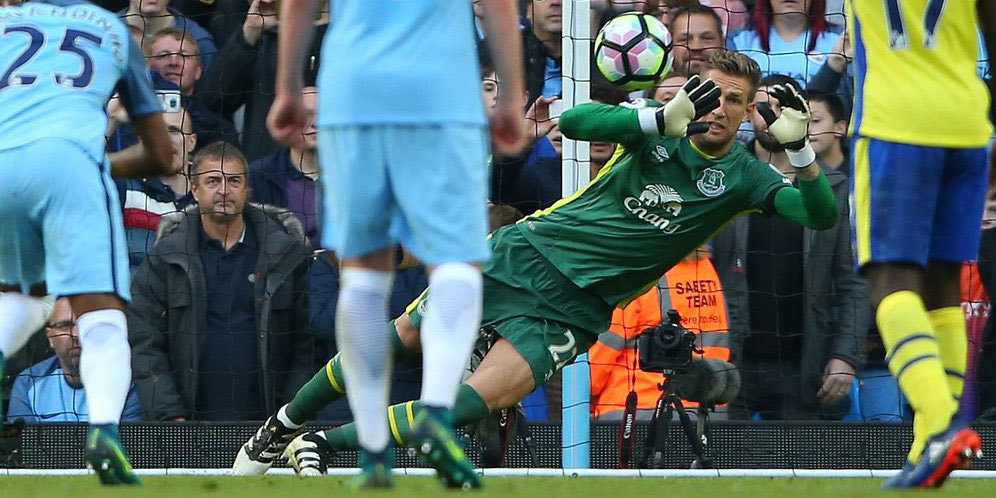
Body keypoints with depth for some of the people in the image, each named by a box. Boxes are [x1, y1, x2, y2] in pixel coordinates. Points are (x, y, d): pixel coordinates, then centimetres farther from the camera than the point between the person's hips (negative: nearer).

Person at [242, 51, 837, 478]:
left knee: (480, 402, -21)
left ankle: (324, 445, -15)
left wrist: (800, 148, -31)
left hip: (575, 306, -1)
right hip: (528, 249, 1)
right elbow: (575, 121, -19)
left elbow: (822, 214, -14)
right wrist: (666, 116, -31)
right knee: (398, 338, 6)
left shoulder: (744, 177, -3)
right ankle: (285, 421, 23)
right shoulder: (656, 129, -4)